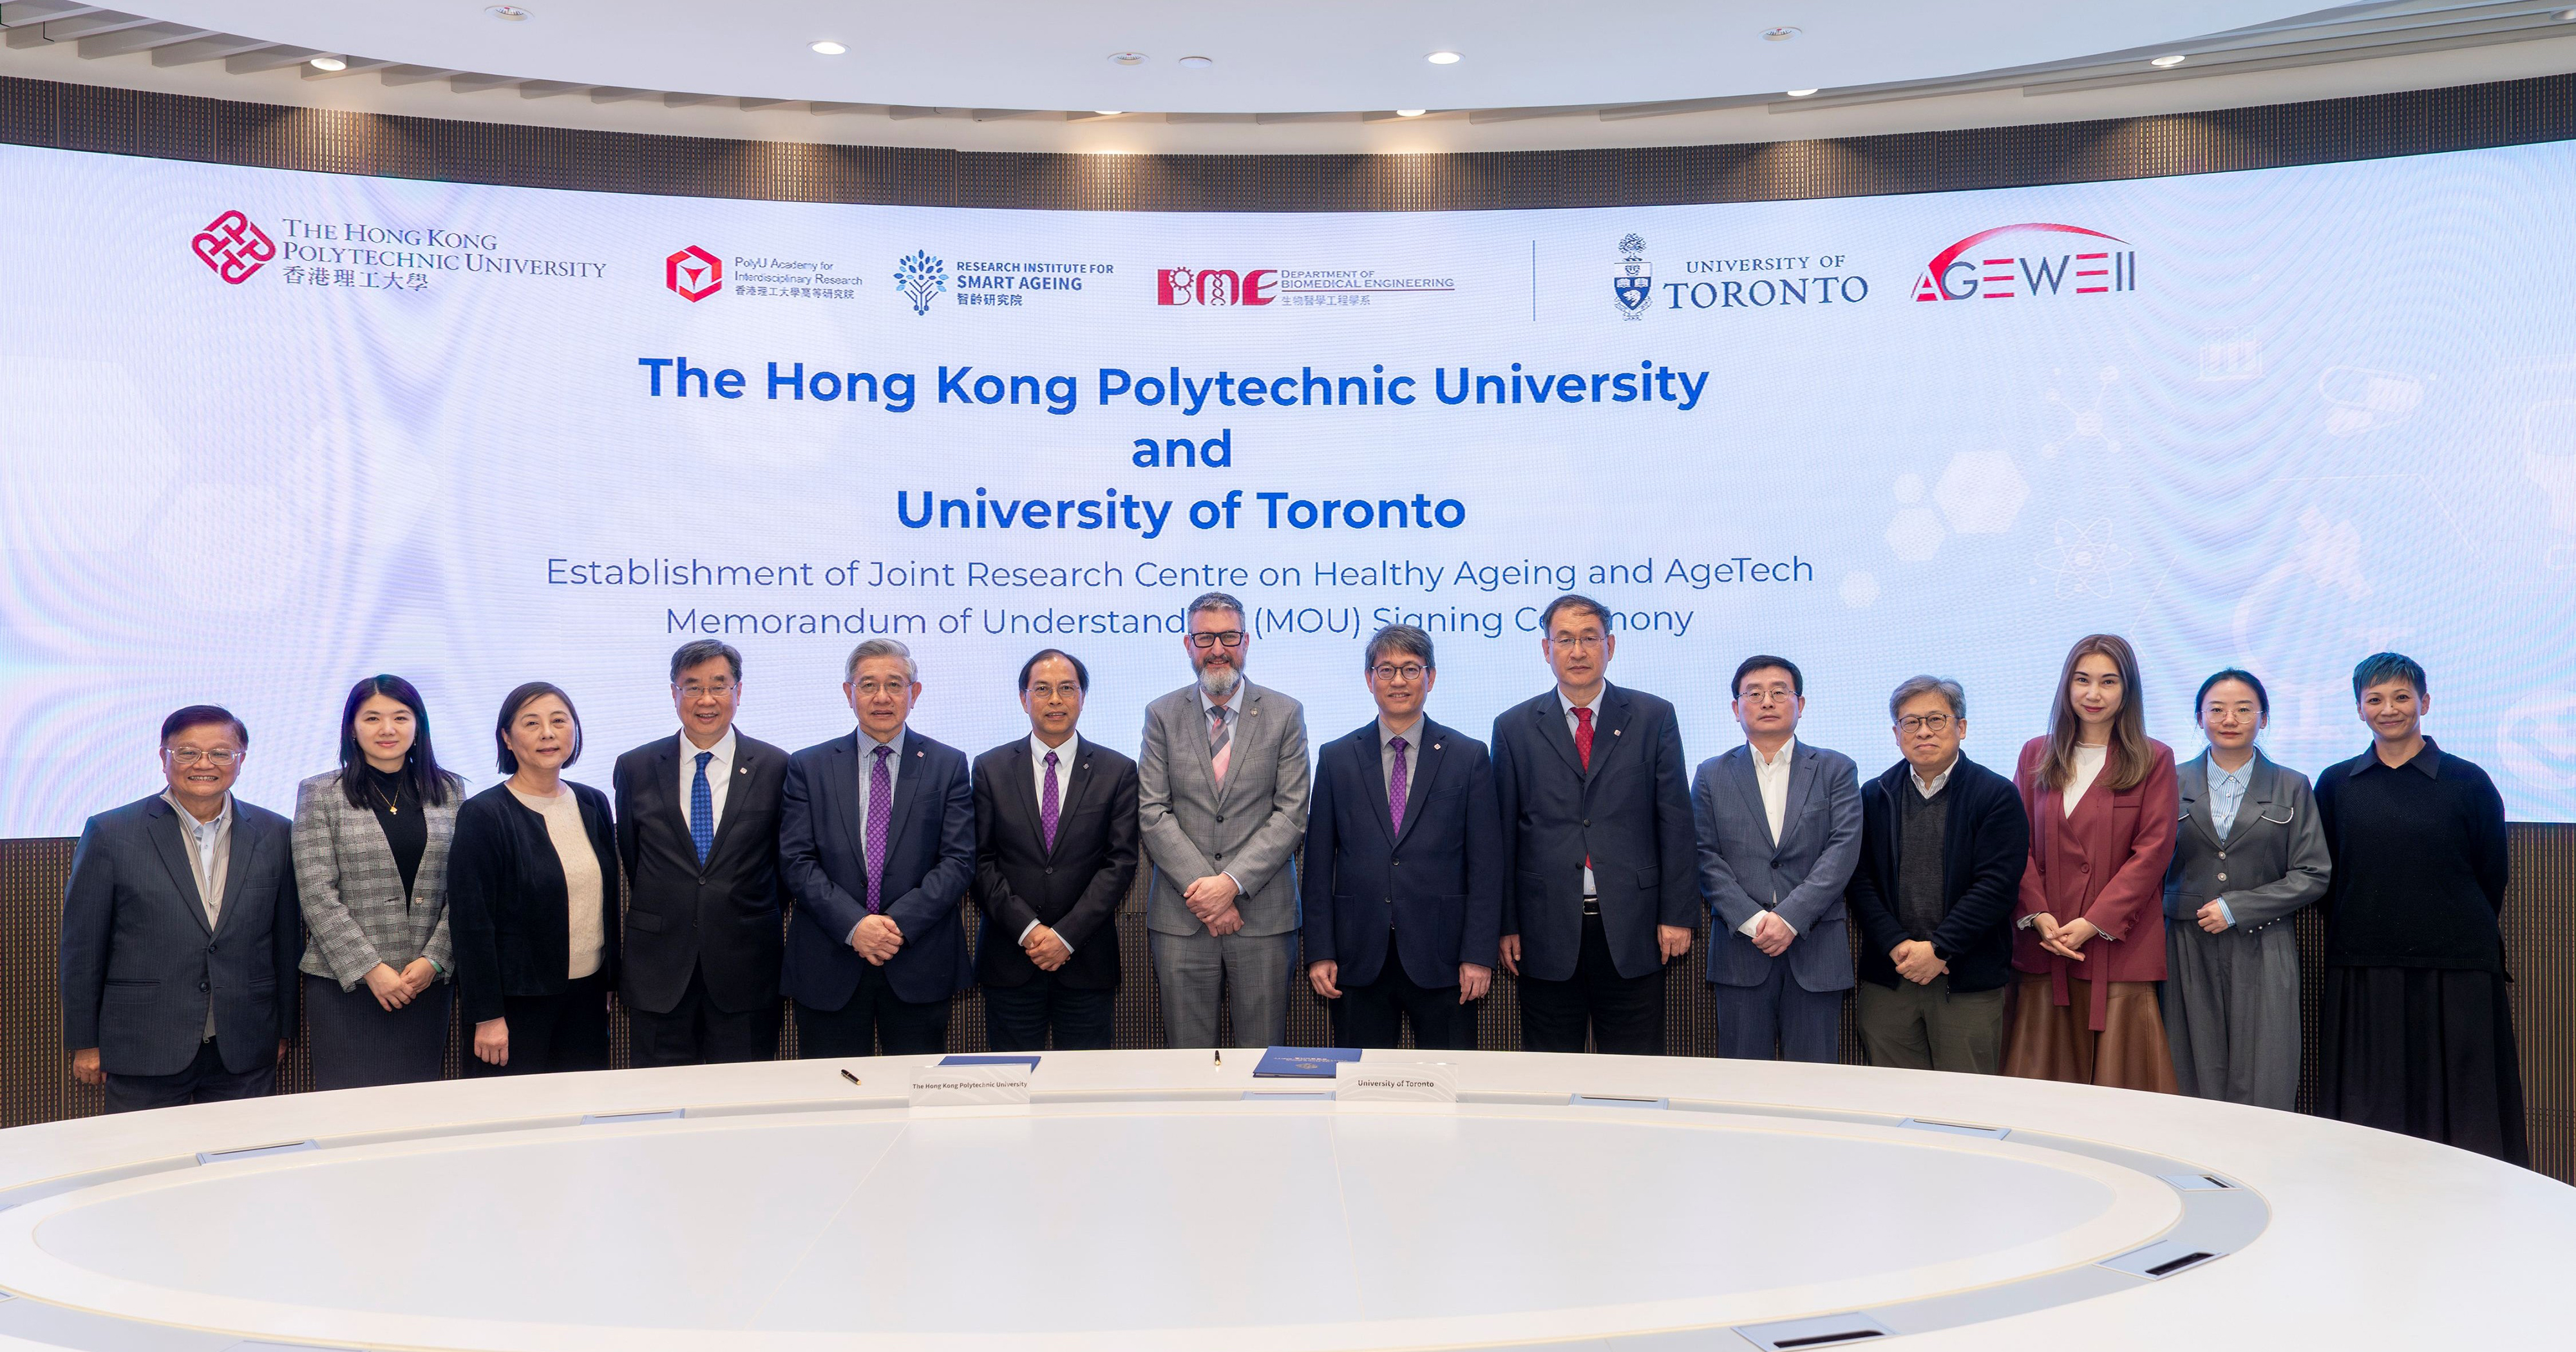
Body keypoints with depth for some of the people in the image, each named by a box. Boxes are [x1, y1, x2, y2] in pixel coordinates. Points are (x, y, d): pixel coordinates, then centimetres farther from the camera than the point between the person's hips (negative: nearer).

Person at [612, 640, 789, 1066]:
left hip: (746, 967, -1)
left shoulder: (775, 767, 0)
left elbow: (787, 862, 9)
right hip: (659, 972, 1)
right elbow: (630, 856, 14)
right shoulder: (635, 768, 4)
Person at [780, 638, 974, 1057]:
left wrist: (900, 923, -14)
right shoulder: (808, 767, 7)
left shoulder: (948, 765, 6)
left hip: (920, 967, 0)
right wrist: (853, 925, -14)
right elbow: (796, 861, -1)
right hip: (829, 969, 0)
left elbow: (959, 861, -2)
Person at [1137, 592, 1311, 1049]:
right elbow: (1153, 813, 0)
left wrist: (1232, 883, -12)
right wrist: (1200, 889, -11)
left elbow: (1291, 814, -1)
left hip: (1263, 914, 0)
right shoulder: (1162, 715, 8)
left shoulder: (1285, 714, 6)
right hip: (1180, 917, 1)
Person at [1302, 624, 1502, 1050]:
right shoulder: (1336, 758, 8)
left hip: (1441, 960, -1)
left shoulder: (1469, 756, 4)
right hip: (1360, 958, 1)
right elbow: (1319, 863, 6)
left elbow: (1486, 866, 1)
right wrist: (1319, 952, 0)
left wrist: (1478, 955, -6)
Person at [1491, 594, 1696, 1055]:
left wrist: (1678, 914, -2)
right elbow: (1504, 835, 6)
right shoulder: (1514, 728, 7)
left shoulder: (1654, 718, 6)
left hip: (1632, 930, 0)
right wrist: (1506, 925, 1)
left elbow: (1675, 822, 3)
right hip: (1548, 931, 0)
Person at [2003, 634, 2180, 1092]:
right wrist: (2038, 915, -8)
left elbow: (2153, 851, -5)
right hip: (2045, 947, 3)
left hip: (2121, 944, -2)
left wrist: (2094, 924, -12)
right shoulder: (2036, 755, 12)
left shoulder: (2154, 760, 3)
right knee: (2047, 1076, 3)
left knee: (2119, 1075, -2)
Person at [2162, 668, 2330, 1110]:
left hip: (2262, 953, 0)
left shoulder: (2292, 787, 7)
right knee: (2195, 1079, 0)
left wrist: (2236, 908, -9)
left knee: (2262, 1090, -4)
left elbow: (2312, 875, 1)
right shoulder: (2174, 783, 8)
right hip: (2188, 952, 1)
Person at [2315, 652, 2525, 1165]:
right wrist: (2357, 935, 6)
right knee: (2367, 1118, 5)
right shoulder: (2336, 785, 7)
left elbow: (2493, 876, 6)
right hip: (2362, 972, 2)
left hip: (2456, 973, -2)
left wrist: (2460, 937, 7)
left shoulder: (2468, 783, 1)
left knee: (2460, 1118, 1)